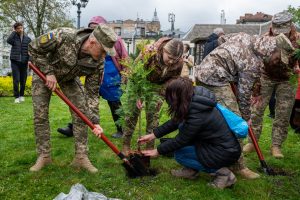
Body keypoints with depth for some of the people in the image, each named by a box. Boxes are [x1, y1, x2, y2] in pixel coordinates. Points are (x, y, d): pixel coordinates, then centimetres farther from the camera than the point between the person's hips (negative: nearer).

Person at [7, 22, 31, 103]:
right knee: (16, 80, -5)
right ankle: (16, 97, 2)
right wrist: (14, 32, -9)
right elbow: (8, 41, -20)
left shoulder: (28, 39, 6)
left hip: (24, 62, 1)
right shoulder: (14, 37, 3)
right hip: (15, 61, -1)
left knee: (23, 80, 6)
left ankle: (22, 95, 22)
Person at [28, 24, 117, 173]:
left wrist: (95, 121, -25)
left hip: (69, 76, 3)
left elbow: (92, 92, -19)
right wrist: (48, 72, -28)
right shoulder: (63, 37, -39)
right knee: (40, 114, -5)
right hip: (43, 72, -2)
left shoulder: (97, 62, -27)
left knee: (81, 112, -8)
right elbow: (34, 48, -23)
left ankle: (81, 157, 0)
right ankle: (44, 156, 9)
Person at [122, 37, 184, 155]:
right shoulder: (149, 52, -35)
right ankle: (126, 144, 14)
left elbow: (173, 80, -7)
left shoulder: (179, 63, -24)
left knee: (153, 115, 3)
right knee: (132, 112, 2)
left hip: (157, 88, 3)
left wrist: (161, 93, -19)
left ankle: (150, 146, 17)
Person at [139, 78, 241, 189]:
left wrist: (157, 151, -3)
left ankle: (222, 173, -1)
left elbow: (180, 140, -17)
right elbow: (175, 122, 7)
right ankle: (191, 170, 13)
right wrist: (153, 135, 9)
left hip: (226, 152, -9)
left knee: (179, 154, -4)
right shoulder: (193, 100, -4)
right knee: (183, 127, 3)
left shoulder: (197, 116, -29)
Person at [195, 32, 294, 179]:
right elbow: (244, 93, -7)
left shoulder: (245, 37, 9)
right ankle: (238, 166, 1)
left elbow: (222, 38, 24)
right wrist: (246, 116, 6)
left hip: (201, 72, 10)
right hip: (215, 80, -10)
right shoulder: (254, 64, -12)